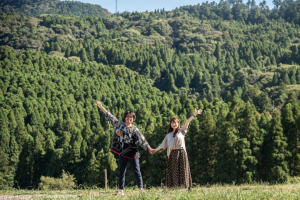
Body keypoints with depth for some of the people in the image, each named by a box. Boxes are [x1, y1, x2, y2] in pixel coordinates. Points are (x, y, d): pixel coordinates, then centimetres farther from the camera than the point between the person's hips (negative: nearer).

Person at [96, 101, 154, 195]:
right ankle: (121, 190, 8)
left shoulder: (134, 129, -3)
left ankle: (141, 188, 3)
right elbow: (110, 117, 10)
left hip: (132, 152, -4)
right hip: (122, 152, 4)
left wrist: (149, 148, -18)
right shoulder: (119, 124, 6)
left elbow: (141, 139, -9)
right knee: (121, 171, 5)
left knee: (136, 171, -2)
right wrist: (101, 107, 11)